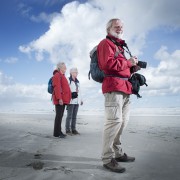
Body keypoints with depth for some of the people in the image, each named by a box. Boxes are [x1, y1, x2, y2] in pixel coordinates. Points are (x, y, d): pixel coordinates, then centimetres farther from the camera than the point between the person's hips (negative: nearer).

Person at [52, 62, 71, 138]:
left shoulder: (62, 76, 24)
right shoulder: (57, 75, -6)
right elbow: (57, 87, -17)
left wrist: (67, 98, 21)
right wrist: (59, 98, -24)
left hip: (63, 99, 10)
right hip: (60, 100, -10)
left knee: (60, 115, 11)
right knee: (59, 115, -8)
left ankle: (59, 131, 17)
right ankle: (57, 133, -4)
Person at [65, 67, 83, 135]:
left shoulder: (77, 81, 20)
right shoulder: (68, 80, -3)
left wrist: (81, 99, 17)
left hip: (77, 101, 7)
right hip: (71, 100, -7)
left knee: (74, 116, 8)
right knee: (69, 115, -4)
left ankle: (73, 129, 12)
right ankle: (68, 130, 1)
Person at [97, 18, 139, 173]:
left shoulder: (119, 45, 29)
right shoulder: (106, 43, -1)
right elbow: (107, 63, -17)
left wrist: (132, 67, 12)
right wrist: (128, 62, -9)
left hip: (124, 87, 10)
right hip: (114, 86, -10)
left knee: (122, 121, 12)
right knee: (115, 121, -15)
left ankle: (117, 153, 23)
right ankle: (108, 159, -8)